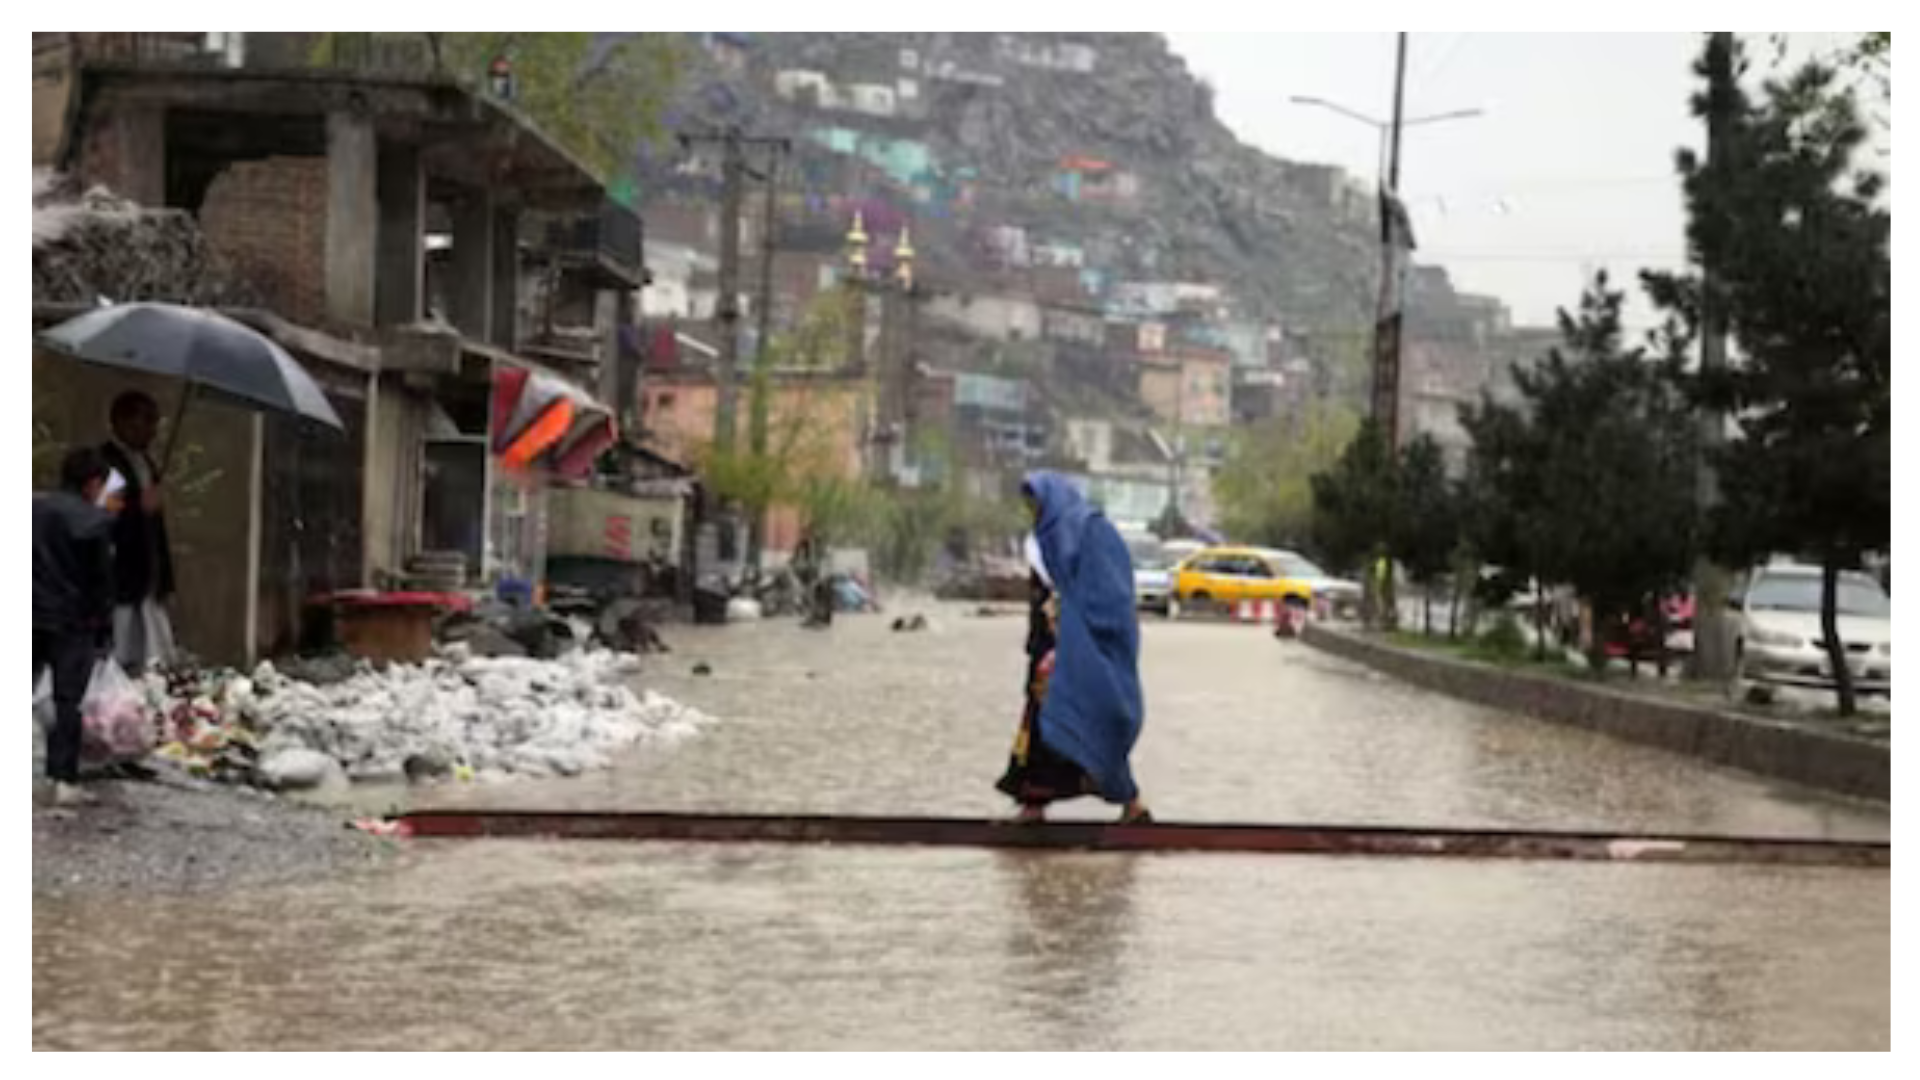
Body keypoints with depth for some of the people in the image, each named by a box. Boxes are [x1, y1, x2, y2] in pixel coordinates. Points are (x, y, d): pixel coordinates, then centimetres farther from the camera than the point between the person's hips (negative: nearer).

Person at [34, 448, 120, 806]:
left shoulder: (32, 508, 5)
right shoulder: (94, 520, -11)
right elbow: (102, 579, -8)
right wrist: (104, 628, 0)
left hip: (31, 617, 4)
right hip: (72, 623, -4)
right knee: (67, 702, 0)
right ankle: (64, 780, -3)